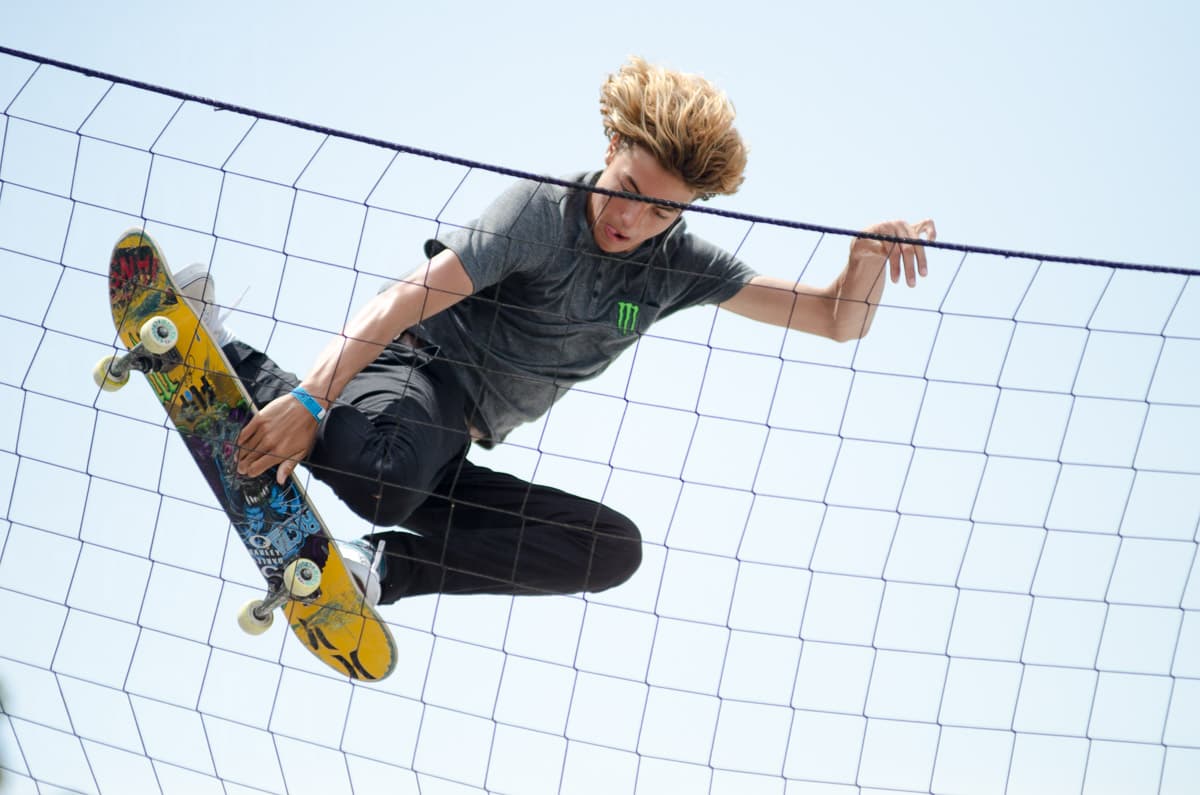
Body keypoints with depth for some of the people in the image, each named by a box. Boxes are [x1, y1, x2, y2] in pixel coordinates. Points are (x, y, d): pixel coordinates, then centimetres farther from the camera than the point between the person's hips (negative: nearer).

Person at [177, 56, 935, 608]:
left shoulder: (678, 263, 4)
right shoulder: (543, 209, -13)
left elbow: (837, 320, 4)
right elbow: (413, 295, -24)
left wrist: (870, 251, -19)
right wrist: (311, 397, -37)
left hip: (452, 461, 7)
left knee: (615, 548, -11)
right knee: (382, 479, -41)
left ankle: (382, 569, -13)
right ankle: (225, 354, -12)